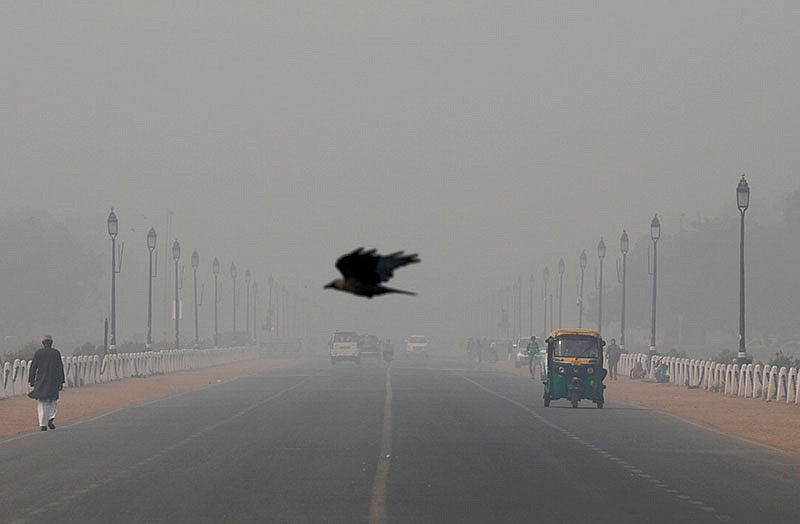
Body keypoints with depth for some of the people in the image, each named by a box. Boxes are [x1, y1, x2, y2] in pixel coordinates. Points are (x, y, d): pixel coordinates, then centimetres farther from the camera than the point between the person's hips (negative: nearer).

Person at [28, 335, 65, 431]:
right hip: (53, 381, 1)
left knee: (41, 403, 4)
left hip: (40, 380, -1)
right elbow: (60, 368, -2)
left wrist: (31, 381, 5)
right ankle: (51, 418, -6)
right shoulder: (56, 353, 0)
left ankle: (43, 425, -2)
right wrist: (61, 382, 2)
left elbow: (33, 367, -1)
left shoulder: (38, 352, -1)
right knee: (52, 401, 17)